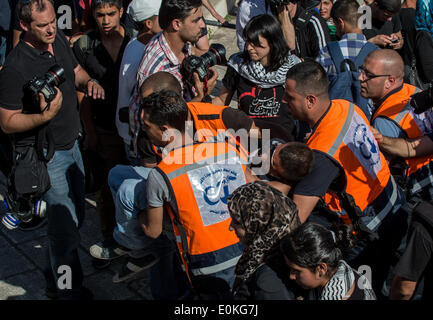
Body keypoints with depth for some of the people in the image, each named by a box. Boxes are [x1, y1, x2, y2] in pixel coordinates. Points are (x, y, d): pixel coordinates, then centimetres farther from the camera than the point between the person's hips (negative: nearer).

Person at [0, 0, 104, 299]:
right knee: (66, 225, -3)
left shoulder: (59, 40, -1)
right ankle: (71, 291, 19)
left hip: (71, 145, 8)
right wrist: (45, 116, -34)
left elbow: (76, 70, 17)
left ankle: (56, 279, 40)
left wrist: (89, 81, -7)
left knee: (75, 216, 19)